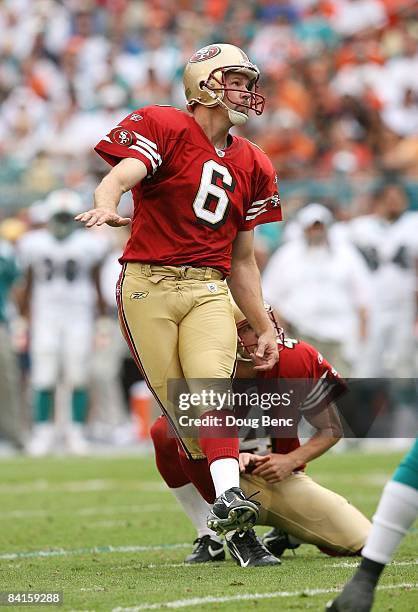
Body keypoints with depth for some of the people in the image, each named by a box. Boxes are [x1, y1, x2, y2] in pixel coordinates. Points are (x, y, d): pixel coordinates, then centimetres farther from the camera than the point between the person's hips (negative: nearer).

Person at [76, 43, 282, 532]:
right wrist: (107, 204, -45)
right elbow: (121, 175, -22)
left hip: (208, 290, 3)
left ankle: (229, 493, -33)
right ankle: (223, 525, 7)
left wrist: (264, 328, 20)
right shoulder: (164, 127, -2)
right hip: (148, 288, -3)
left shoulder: (252, 166, 16)